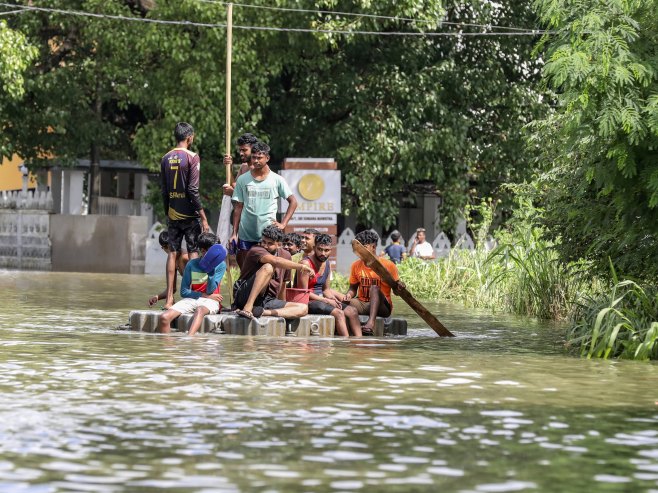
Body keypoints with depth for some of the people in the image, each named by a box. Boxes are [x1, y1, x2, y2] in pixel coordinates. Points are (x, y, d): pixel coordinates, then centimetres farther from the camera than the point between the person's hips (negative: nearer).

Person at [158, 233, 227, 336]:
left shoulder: (220, 265, 2)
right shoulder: (192, 264, 4)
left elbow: (210, 290, -9)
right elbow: (184, 292, 4)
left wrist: (211, 270, -23)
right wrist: (204, 295, -7)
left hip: (210, 302, -3)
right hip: (191, 299, 3)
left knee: (200, 310, -43)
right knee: (164, 318, -25)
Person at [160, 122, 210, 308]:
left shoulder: (166, 158, 8)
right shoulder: (192, 157, -9)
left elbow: (163, 190, 11)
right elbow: (193, 190, -14)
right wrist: (204, 218, -10)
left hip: (173, 214, 5)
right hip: (189, 214, -5)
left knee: (173, 253, 6)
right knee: (194, 252, -1)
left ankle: (169, 298, 4)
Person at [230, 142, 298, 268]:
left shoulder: (277, 180, 1)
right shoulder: (242, 180, 5)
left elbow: (293, 202, 6)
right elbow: (238, 207, 7)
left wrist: (283, 224, -4)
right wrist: (234, 233, 3)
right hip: (246, 234, 2)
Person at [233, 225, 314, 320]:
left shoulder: (285, 255, 11)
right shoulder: (255, 251, -11)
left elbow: (282, 283, 23)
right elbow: (276, 261, -30)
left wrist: (283, 306, 29)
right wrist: (301, 267, -28)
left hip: (267, 301, 7)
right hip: (245, 296, -7)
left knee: (303, 308, -12)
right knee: (268, 267, -29)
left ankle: (263, 312, -29)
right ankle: (247, 308, -39)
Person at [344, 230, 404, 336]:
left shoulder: (388, 265, -4)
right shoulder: (356, 266, 7)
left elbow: (396, 290, 1)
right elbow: (353, 288, 14)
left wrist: (400, 287, -22)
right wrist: (349, 294, -9)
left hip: (382, 307, -3)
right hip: (362, 303, 3)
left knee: (374, 288, -35)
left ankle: (371, 321, -50)